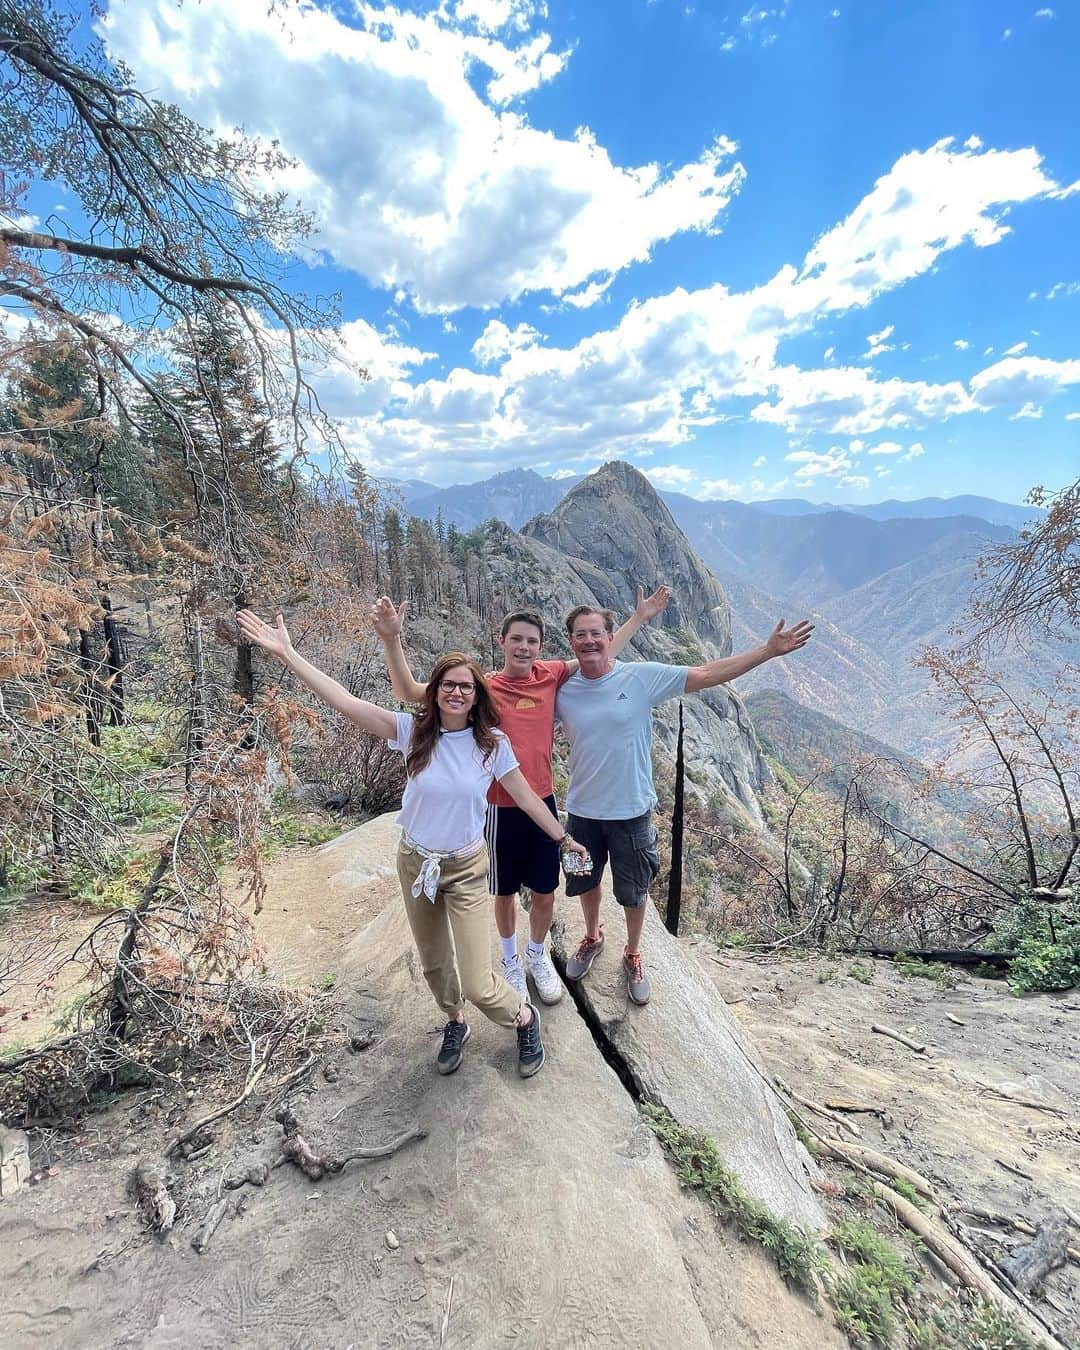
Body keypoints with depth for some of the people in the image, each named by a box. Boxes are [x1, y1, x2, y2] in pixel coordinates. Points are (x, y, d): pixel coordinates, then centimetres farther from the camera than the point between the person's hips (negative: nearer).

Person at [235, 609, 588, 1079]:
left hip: (466, 868, -2)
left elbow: (526, 797, -4)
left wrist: (562, 837, 2)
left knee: (476, 984, -2)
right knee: (434, 964, 21)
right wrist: (286, 654, -25)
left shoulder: (492, 742, -14)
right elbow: (346, 702, -21)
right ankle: (455, 1023, 53)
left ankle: (525, 1018, 32)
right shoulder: (414, 730, -14)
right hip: (415, 862, 2)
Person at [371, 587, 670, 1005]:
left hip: (543, 803, 3)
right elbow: (410, 693, -19)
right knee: (505, 892, 18)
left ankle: (538, 956, 45)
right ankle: (511, 961, 45)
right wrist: (391, 639, -32)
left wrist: (640, 617, 11)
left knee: (545, 894, 16)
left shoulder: (549, 675, -2)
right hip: (502, 809, -2)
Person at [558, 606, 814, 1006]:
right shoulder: (562, 691, -7)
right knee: (586, 882, 24)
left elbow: (707, 675, -15)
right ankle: (592, 937, 54)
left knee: (634, 891, 17)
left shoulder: (642, 676, -15)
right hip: (581, 811, 2)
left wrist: (769, 650, -18)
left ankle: (633, 955, 45)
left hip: (631, 811, -2)